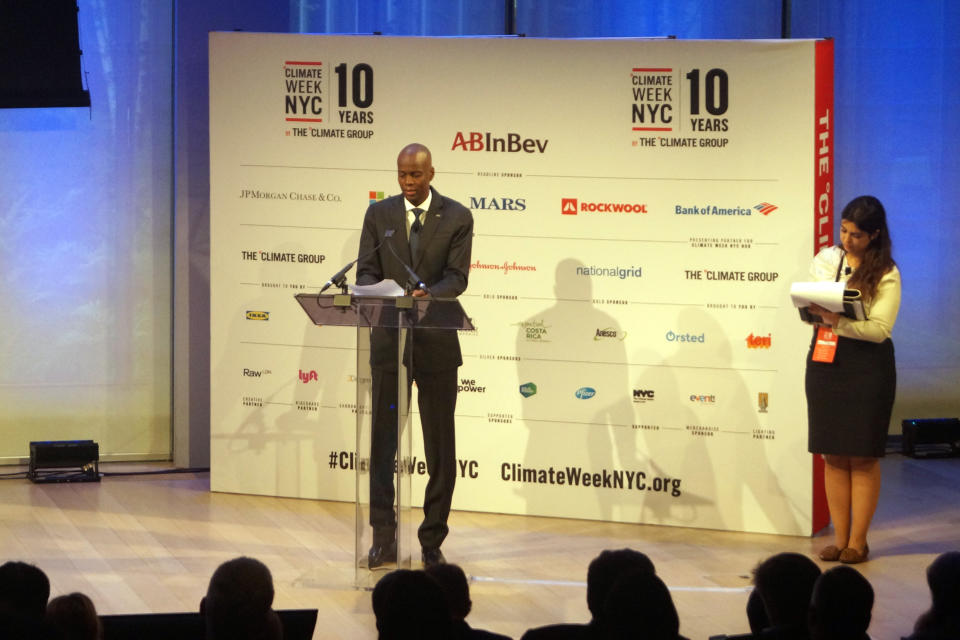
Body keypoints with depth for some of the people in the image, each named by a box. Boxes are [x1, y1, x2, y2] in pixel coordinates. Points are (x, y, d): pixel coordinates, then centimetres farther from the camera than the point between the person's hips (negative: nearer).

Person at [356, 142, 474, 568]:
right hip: (388, 341, 1)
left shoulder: (457, 217, -1)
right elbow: (366, 272, 2)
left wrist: (428, 293, -29)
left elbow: (457, 277, -9)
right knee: (382, 441, 1)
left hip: (436, 343, -1)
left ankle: (433, 541, 13)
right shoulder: (378, 214, 5)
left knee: (440, 447, 4)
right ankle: (383, 539, 6)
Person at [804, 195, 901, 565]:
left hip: (867, 368, -4)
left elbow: (880, 329, -14)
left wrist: (839, 322, -27)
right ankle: (839, 537, 12)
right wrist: (812, 309, -10)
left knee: (863, 456, 0)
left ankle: (858, 541, 7)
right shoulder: (826, 260, 7)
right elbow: (808, 304, 13)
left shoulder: (886, 274, -7)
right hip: (824, 361, 4)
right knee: (832, 454, 6)